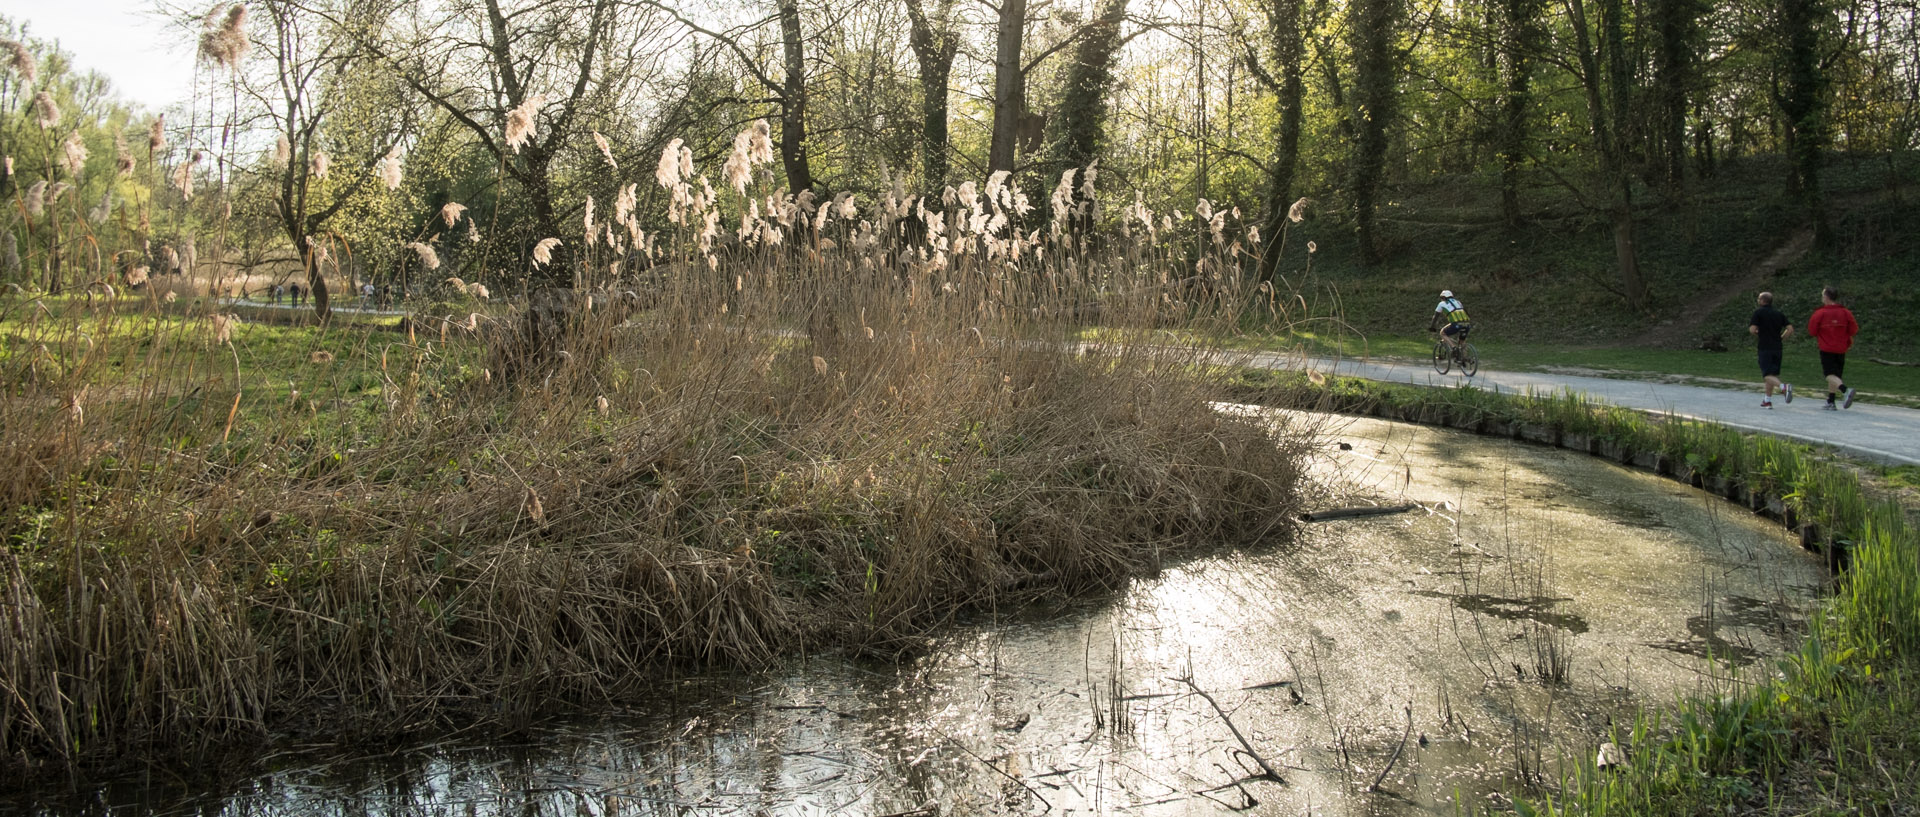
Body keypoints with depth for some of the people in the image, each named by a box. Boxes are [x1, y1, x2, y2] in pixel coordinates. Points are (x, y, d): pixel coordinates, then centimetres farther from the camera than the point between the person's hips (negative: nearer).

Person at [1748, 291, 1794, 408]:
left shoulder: (1758, 312, -4)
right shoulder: (1779, 314, 11)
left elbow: (1752, 330, -13)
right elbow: (1790, 329, 4)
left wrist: (1758, 334, 9)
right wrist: (1780, 339, 14)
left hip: (1765, 348, -6)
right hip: (1777, 349, 6)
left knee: (1767, 376, -10)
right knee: (1772, 374, 16)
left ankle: (1783, 387, -37)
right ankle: (1767, 401, 19)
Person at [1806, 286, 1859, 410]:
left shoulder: (1820, 313, -8)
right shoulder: (1846, 312, 3)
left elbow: (1812, 331, -5)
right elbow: (1853, 330, 3)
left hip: (1826, 349, -5)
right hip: (1841, 350, 5)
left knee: (1830, 375, -10)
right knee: (1836, 375, 13)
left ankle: (1845, 390, -37)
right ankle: (1830, 402, 16)